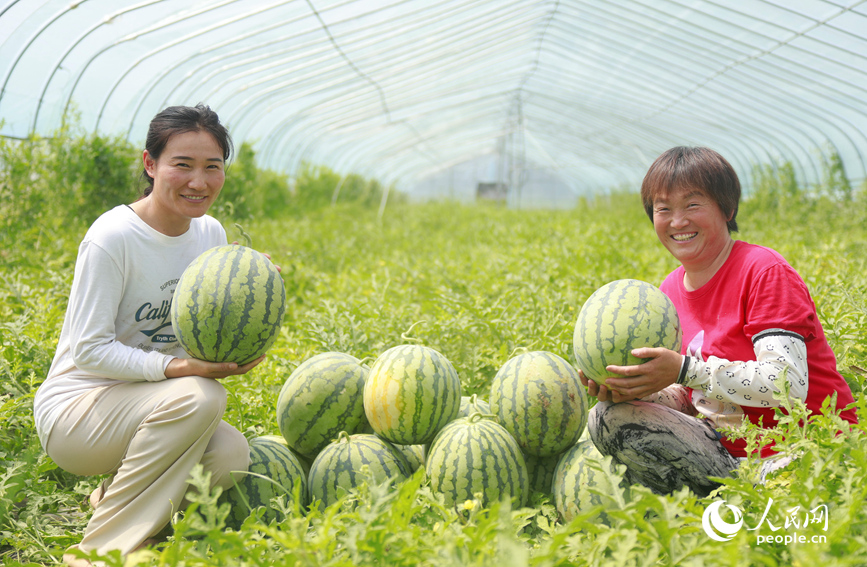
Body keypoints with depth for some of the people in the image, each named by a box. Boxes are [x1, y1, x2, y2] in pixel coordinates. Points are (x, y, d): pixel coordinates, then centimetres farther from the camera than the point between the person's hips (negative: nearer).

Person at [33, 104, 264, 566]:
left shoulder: (211, 234, 2)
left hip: (144, 407, 6)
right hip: (73, 409, -6)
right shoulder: (113, 237, -19)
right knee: (200, 397, -33)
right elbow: (89, 350, -19)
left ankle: (112, 495, 7)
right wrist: (177, 367, -31)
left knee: (230, 453, -24)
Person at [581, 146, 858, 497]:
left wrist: (684, 370, -31)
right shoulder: (669, 291, 8)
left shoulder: (765, 273, -13)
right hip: (728, 447, 8)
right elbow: (688, 400, 6)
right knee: (609, 418, -12)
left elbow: (788, 384, -24)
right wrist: (629, 389, -15)